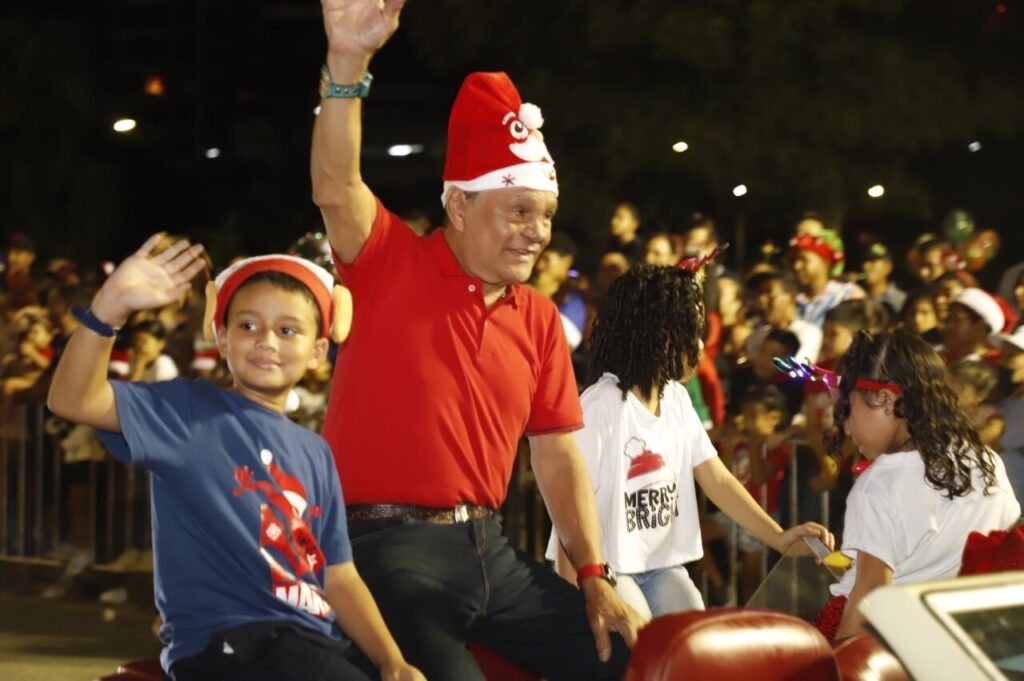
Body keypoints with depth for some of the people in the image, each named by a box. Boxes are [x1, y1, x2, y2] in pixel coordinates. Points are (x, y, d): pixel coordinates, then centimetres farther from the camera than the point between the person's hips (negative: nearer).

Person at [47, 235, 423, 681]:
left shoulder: (315, 453, 19)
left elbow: (339, 578, 16)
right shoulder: (189, 412, 2)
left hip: (312, 645, 7)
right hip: (226, 644, -7)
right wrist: (110, 307, -28)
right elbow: (74, 400, -12)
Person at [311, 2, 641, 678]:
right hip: (388, 547, -6)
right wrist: (347, 65, -40)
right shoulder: (392, 266, -4)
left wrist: (596, 579, 4)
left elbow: (557, 453, 13)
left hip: (487, 547, 6)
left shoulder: (540, 318, 11)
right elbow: (336, 190, -24)